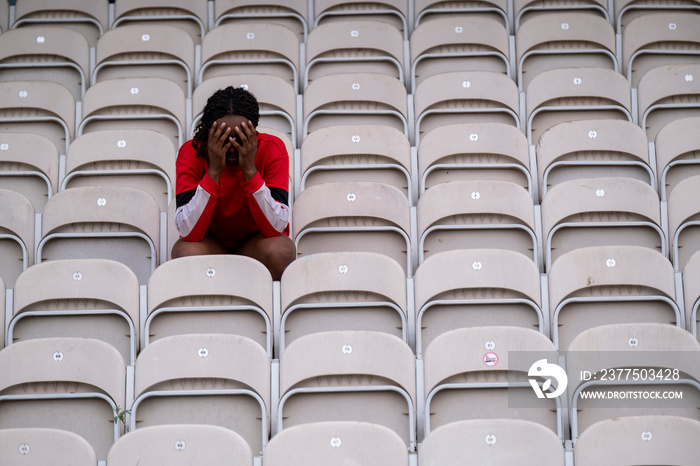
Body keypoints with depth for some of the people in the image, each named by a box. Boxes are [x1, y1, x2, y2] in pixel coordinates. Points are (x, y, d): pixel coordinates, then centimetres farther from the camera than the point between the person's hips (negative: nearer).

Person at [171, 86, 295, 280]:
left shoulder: (272, 149, -18)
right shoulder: (191, 152, -18)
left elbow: (277, 228, -25)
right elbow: (189, 233, -27)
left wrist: (250, 170, -33)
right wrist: (214, 171, -33)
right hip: (209, 240, 0)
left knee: (280, 252, -33)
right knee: (186, 253, -33)